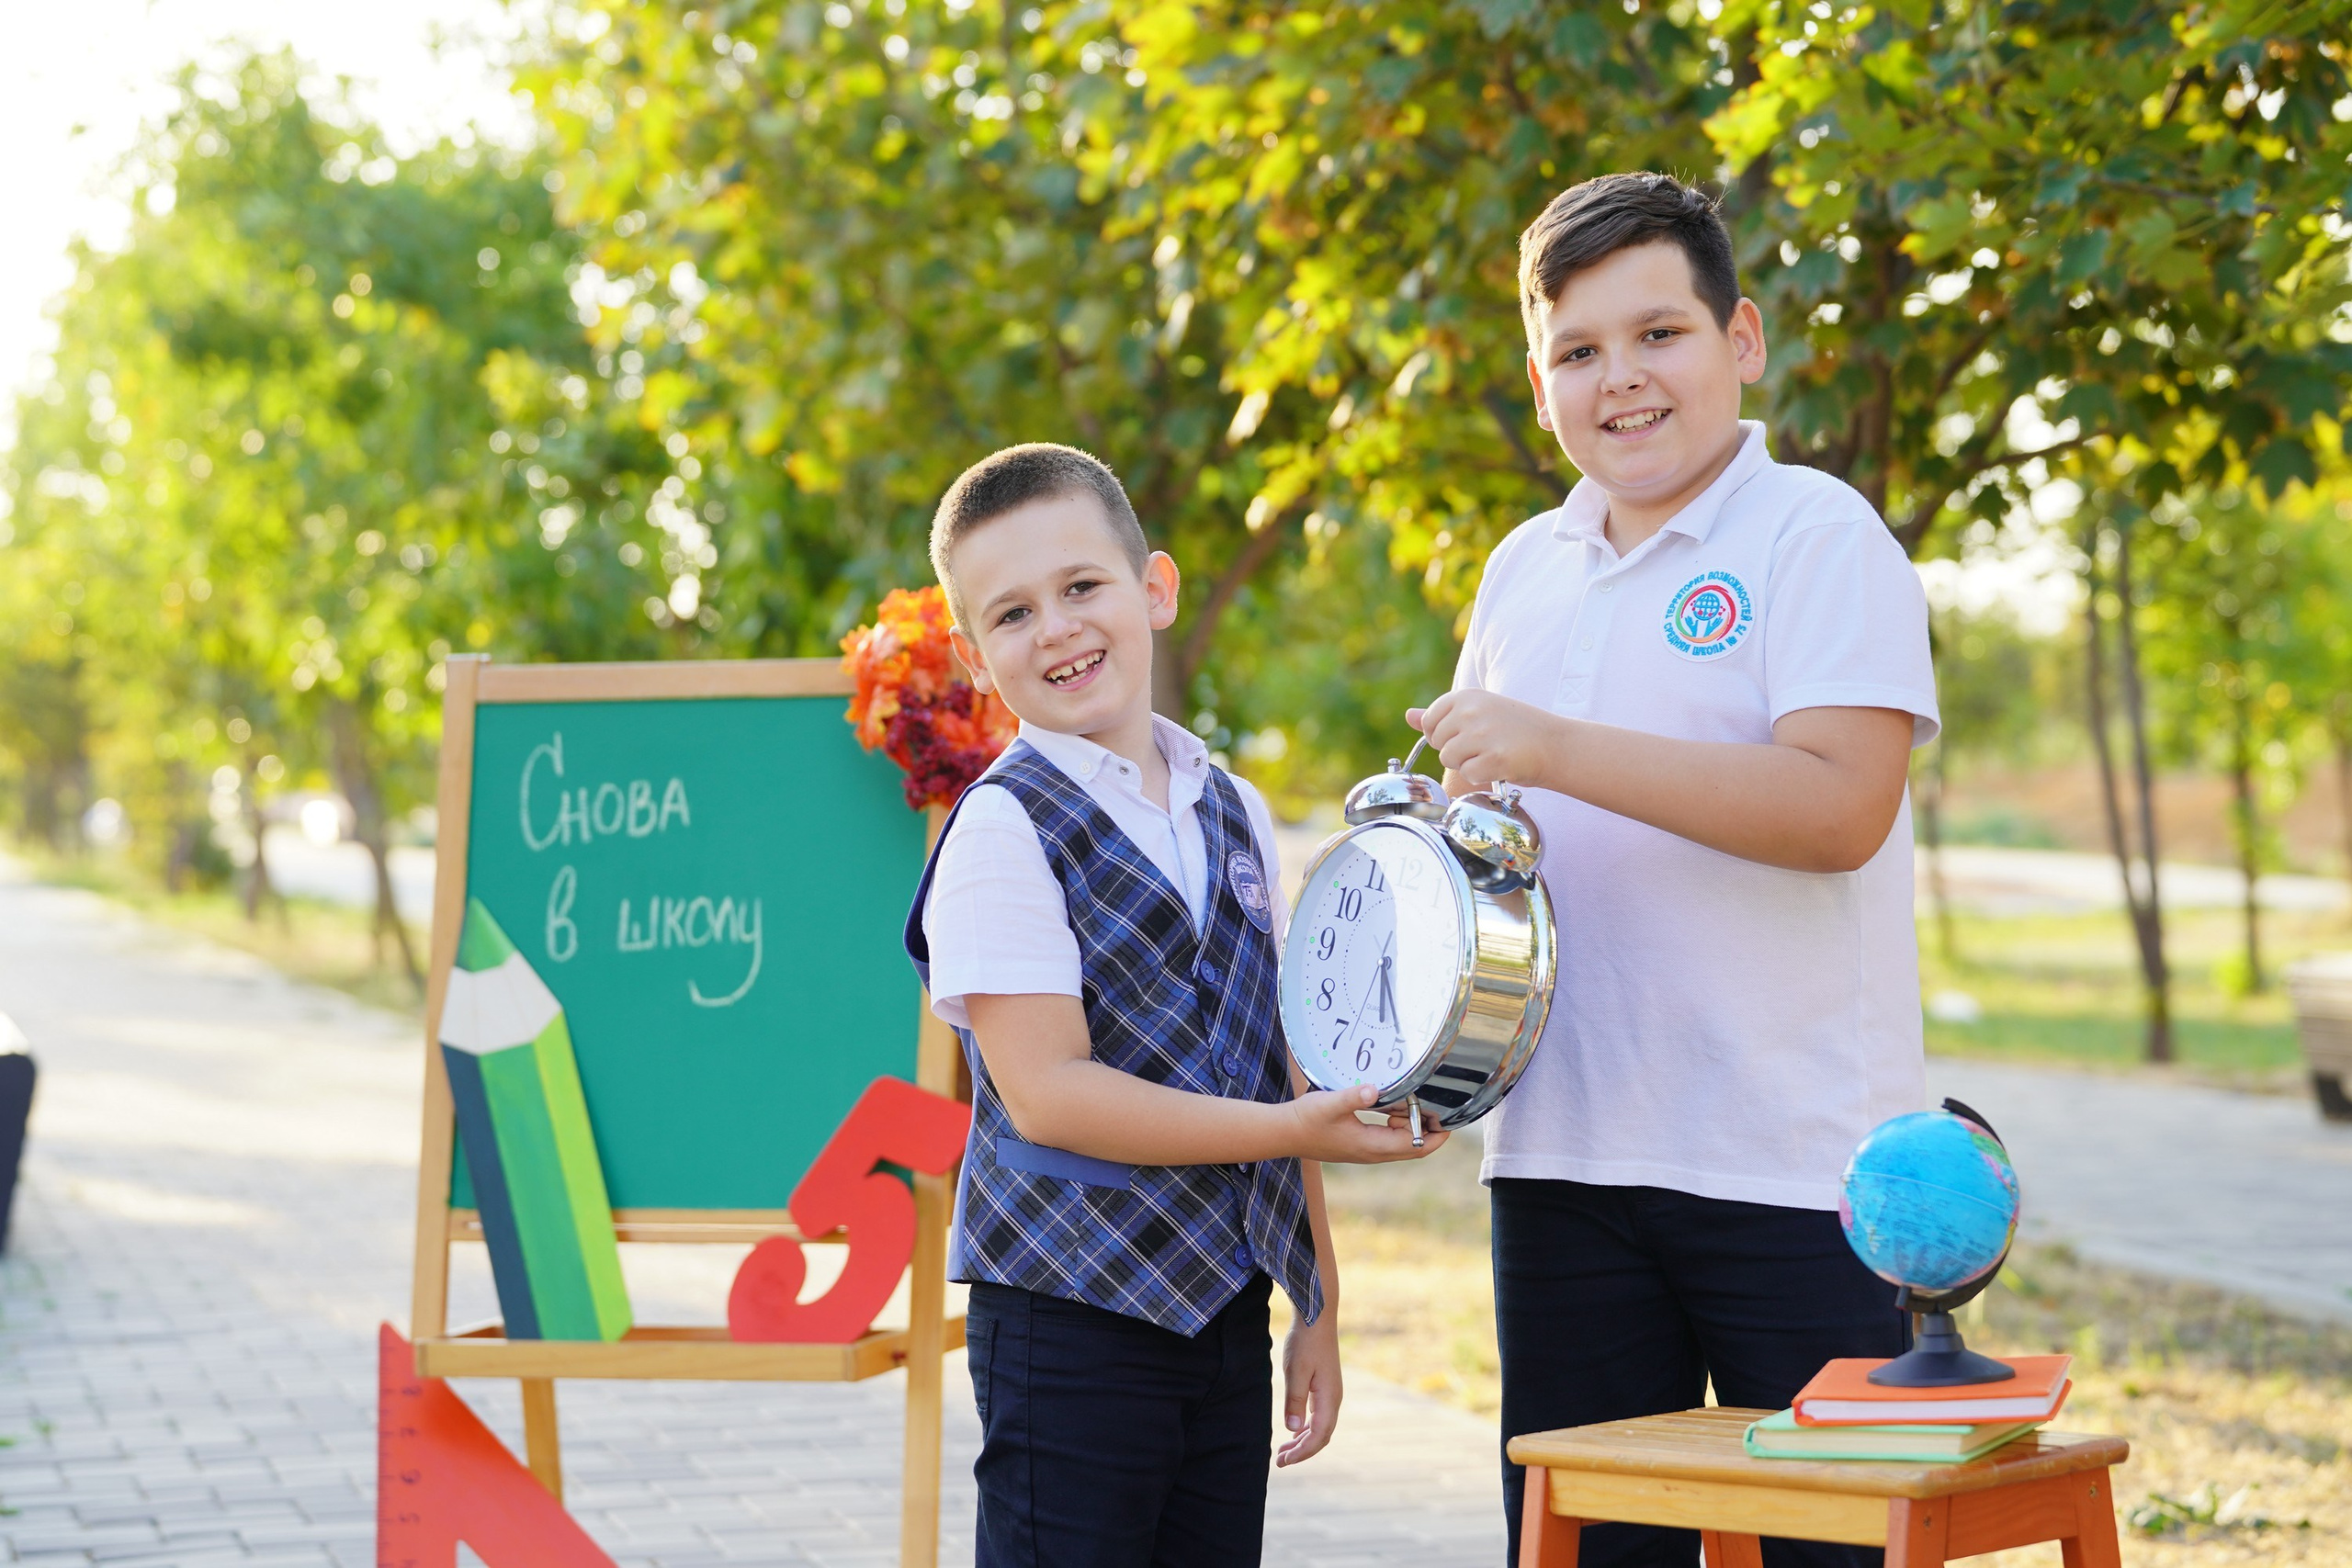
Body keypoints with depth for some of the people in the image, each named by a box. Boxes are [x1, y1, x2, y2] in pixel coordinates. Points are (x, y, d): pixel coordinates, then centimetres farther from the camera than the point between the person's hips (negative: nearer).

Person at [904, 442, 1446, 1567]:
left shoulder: (1234, 814, 12)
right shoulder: (1004, 826, -9)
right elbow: (1045, 1093, -16)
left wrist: (1319, 1306, 15)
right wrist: (1290, 1129, -18)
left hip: (1227, 1307, 6)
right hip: (1069, 1314, -6)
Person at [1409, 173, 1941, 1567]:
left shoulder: (1818, 536, -7)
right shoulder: (1526, 571, 14)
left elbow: (1839, 807, -21)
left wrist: (1556, 748, -22)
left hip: (1792, 1173, -6)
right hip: (1564, 1159, 6)